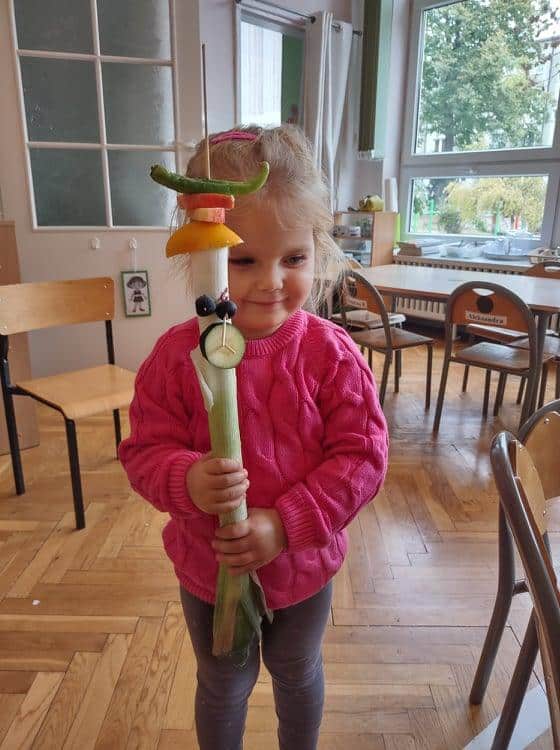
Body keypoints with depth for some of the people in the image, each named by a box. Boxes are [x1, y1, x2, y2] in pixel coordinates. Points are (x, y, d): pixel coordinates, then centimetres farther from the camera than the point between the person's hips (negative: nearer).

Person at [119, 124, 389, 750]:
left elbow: (362, 454, -18)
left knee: (298, 674, 30)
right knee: (223, 687, 27)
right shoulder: (176, 355, -19)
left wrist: (286, 524, -25)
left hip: (304, 564, 1)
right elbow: (144, 450, -12)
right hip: (208, 566, 0)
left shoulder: (331, 353, -20)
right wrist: (187, 482, -34)